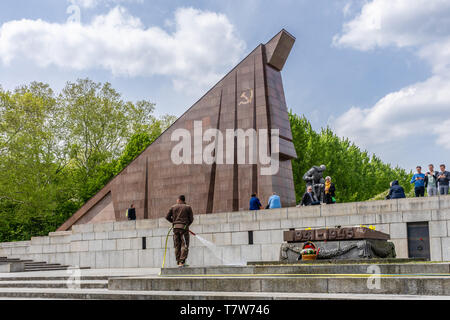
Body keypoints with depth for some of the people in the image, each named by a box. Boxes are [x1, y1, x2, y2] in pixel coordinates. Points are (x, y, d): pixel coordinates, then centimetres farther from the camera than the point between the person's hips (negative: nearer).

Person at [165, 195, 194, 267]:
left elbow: (167, 217, 10)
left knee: (177, 245, 8)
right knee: (184, 245, -3)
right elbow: (191, 219, 3)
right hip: (184, 227, -3)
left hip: (175, 227, 3)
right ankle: (182, 262, -13)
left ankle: (178, 262, 8)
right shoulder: (188, 207, 5)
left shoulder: (173, 207, 10)